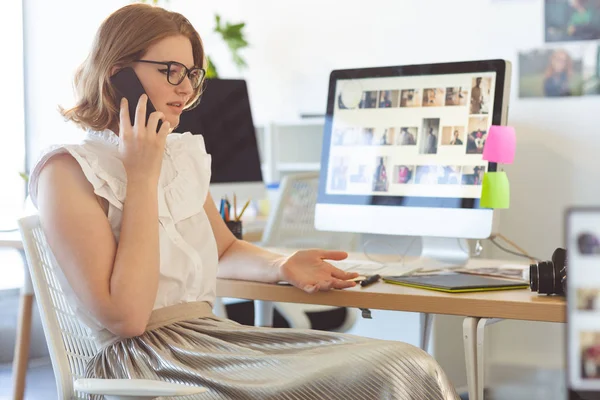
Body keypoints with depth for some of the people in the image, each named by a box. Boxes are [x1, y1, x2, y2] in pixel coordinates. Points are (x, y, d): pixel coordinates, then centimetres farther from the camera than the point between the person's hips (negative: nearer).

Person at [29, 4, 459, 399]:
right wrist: (143, 178, -12)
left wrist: (282, 266, 9)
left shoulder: (184, 153, 16)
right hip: (142, 360, -8)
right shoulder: (69, 169, -7)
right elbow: (125, 316, -15)